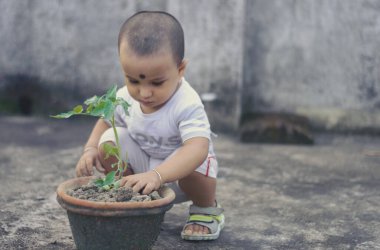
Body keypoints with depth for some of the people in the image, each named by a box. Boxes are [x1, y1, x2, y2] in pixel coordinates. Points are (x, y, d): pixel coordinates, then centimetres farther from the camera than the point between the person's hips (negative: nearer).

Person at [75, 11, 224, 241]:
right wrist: (90, 149, -15)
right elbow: (105, 121, 6)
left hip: (179, 171, -4)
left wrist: (156, 175, -65)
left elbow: (198, 148, -51)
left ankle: (207, 210, -3)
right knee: (109, 140, -17)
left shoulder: (187, 105, -35)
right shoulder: (124, 98, -16)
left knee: (195, 163, -38)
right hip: (143, 167, 5)